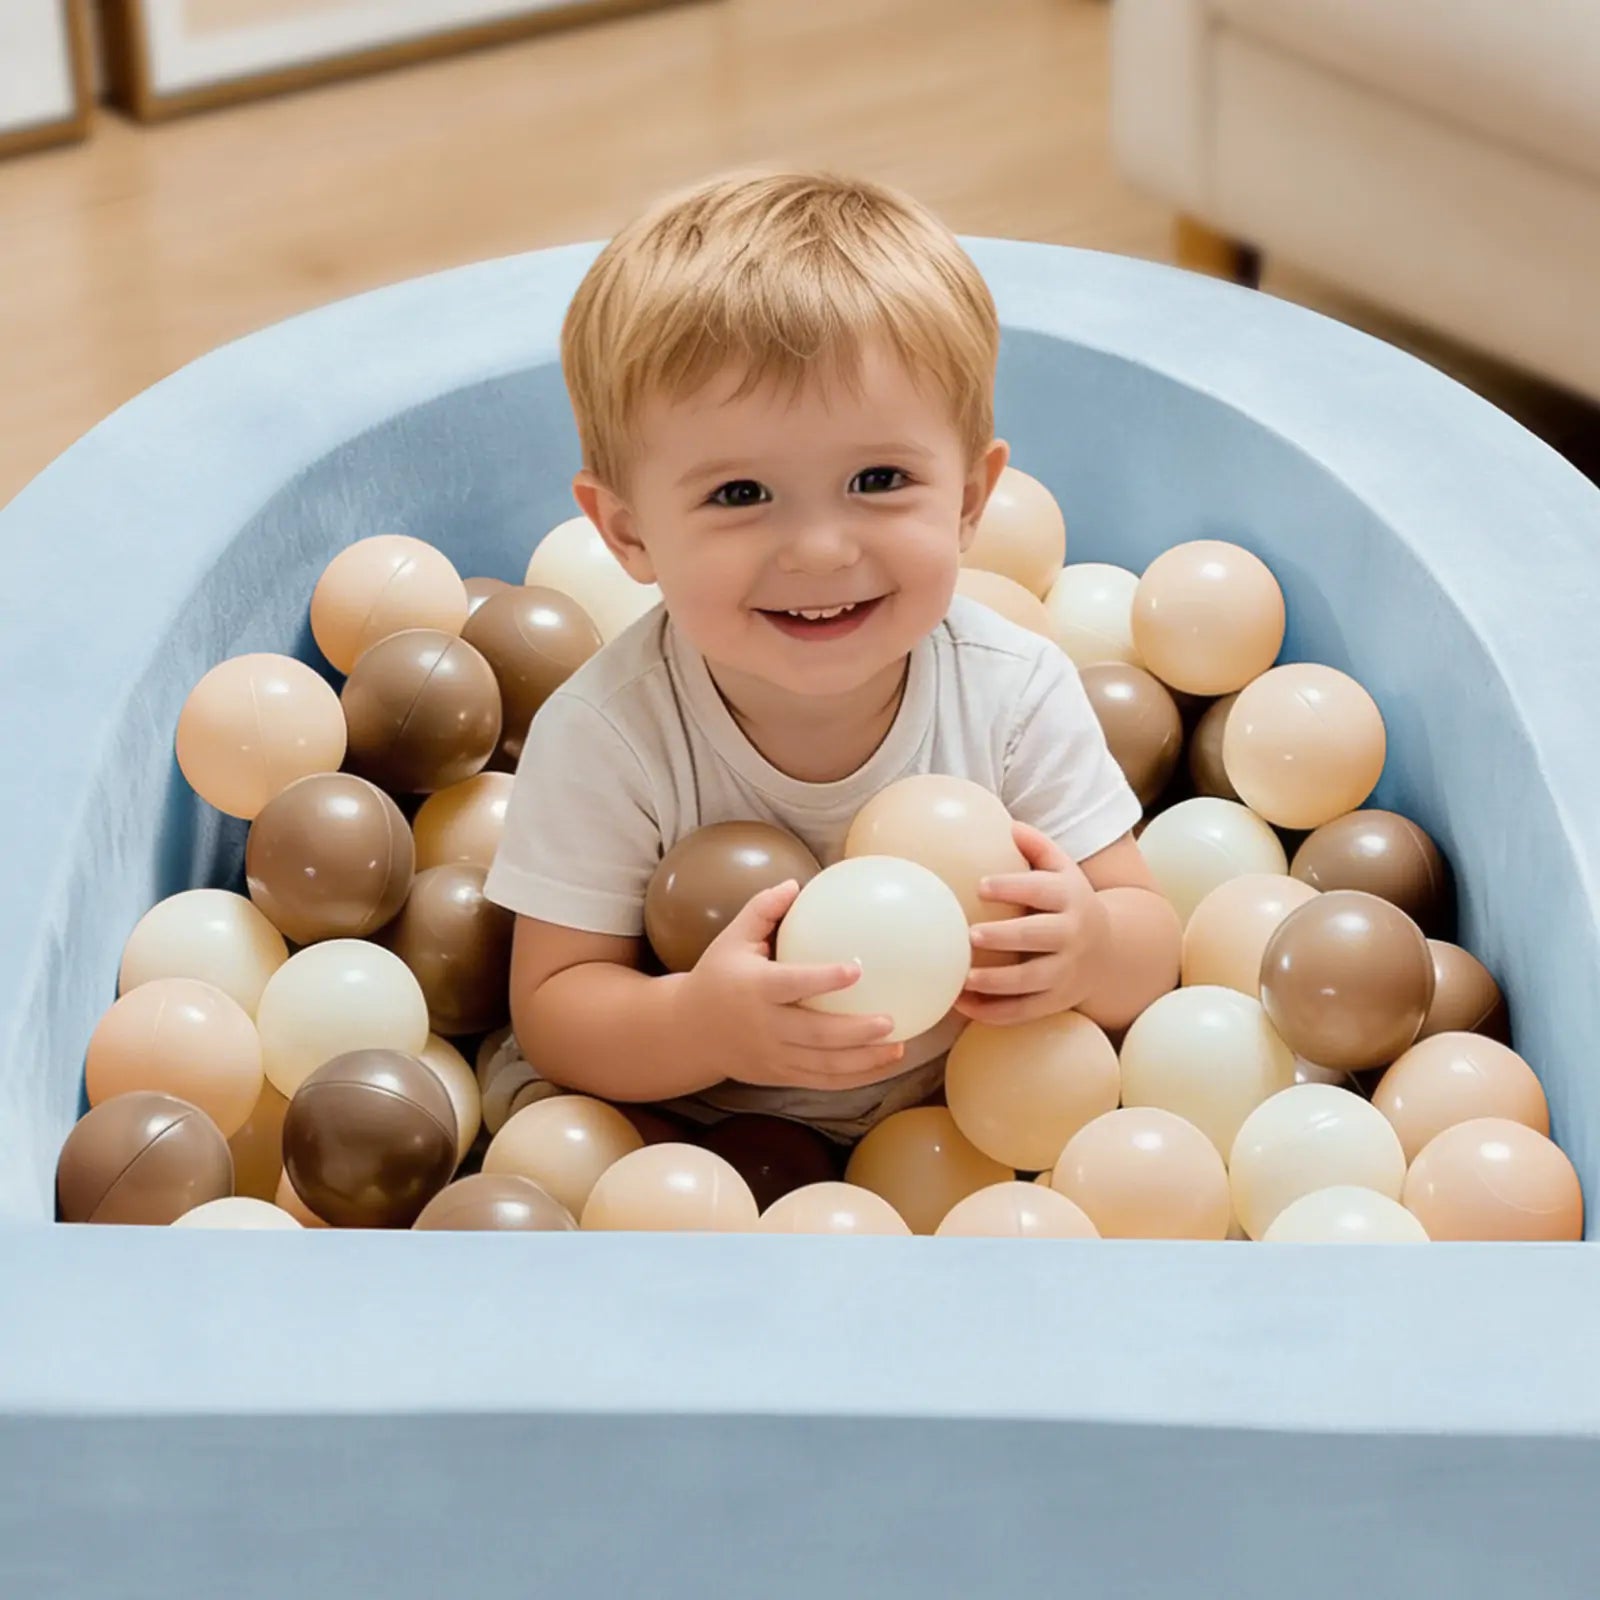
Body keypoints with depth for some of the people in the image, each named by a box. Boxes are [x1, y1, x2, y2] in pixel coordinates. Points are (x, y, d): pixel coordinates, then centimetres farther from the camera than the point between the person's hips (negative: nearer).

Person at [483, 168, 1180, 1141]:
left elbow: (1153, 955, -8)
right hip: (684, 1140, -3)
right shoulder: (607, 738, -20)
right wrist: (704, 1024, -37)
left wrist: (1092, 947, -34)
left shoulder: (1017, 695, -14)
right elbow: (555, 1009, -15)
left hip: (968, 1124, 3)